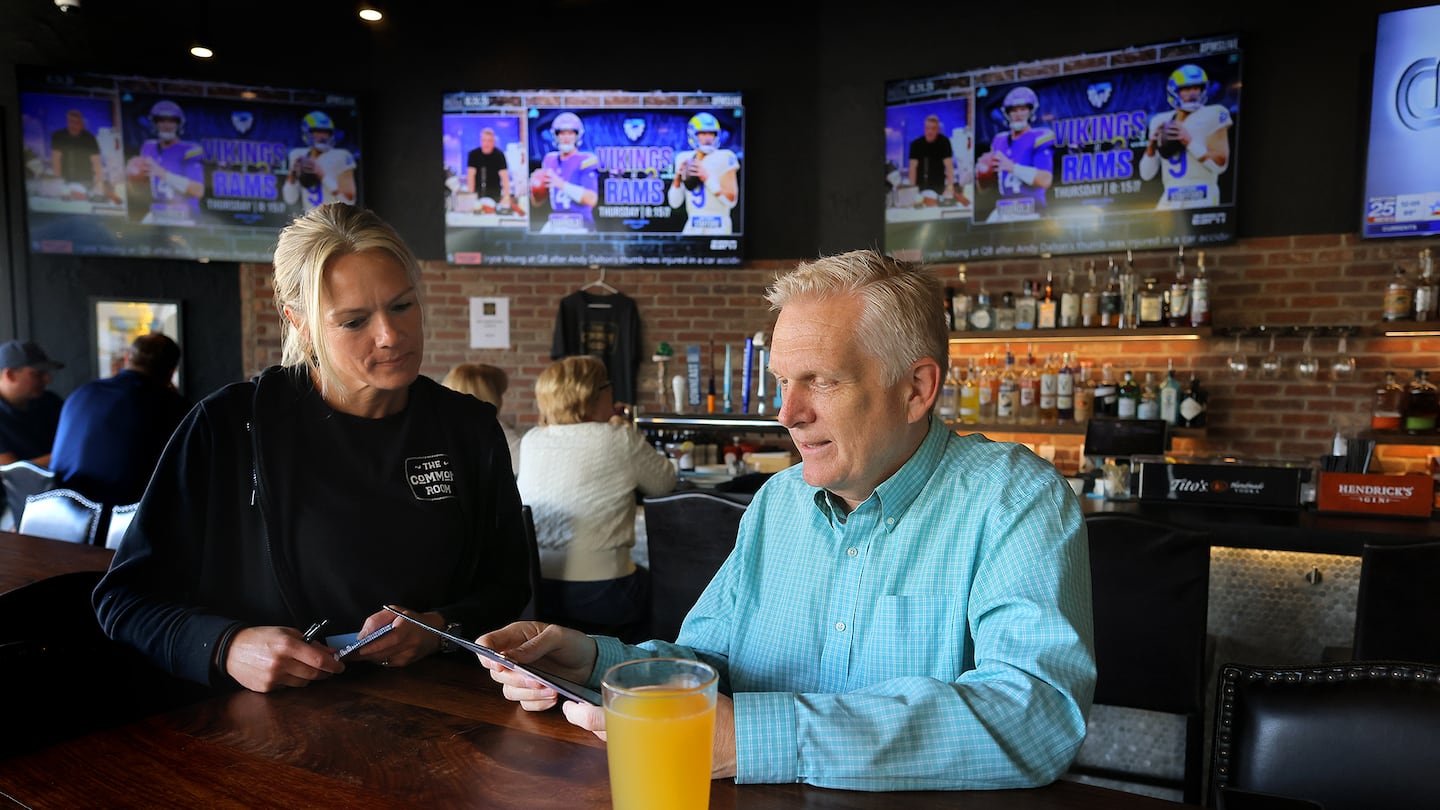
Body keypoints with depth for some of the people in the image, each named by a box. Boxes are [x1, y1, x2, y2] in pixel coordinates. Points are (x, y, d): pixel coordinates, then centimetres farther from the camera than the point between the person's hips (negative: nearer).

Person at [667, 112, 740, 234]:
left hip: (718, 227, -5)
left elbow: (731, 200, -11)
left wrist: (707, 178, -18)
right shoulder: (684, 159, 9)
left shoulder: (724, 158, -4)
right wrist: (678, 179, -9)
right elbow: (674, 203, 7)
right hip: (692, 226, 5)